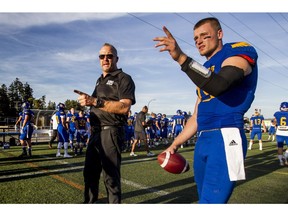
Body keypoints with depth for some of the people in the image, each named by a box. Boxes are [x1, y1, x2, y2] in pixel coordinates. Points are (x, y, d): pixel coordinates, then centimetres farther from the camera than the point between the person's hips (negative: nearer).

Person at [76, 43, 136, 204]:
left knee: (111, 175, -1)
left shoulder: (124, 79, -5)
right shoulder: (100, 80, 22)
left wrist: (95, 101, -24)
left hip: (111, 132, -8)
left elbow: (124, 107, -20)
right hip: (96, 131, 8)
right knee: (90, 171, 17)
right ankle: (89, 202, 34)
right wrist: (88, 100, 5)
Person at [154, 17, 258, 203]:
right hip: (203, 141, 8)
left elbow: (217, 86, -23)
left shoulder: (238, 52, 0)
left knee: (211, 201, -10)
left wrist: (181, 57, -27)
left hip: (226, 138, -8)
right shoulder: (204, 69, 23)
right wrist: (175, 144, 19)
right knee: (206, 199, 17)